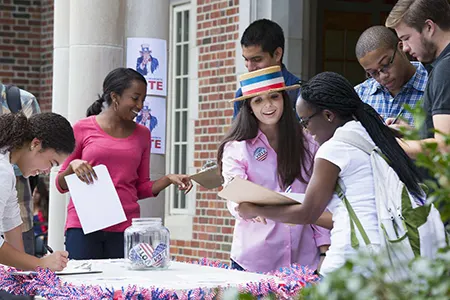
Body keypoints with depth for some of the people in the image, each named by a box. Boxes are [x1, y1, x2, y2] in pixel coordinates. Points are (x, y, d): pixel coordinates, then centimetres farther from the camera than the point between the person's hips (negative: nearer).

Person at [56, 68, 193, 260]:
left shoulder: (141, 134, 12)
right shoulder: (83, 129, 3)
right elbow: (61, 185, 7)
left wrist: (169, 179, 0)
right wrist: (73, 165, -12)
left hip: (124, 227, 2)